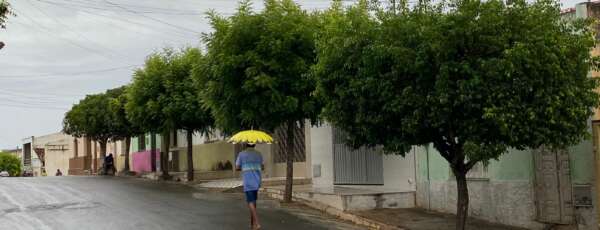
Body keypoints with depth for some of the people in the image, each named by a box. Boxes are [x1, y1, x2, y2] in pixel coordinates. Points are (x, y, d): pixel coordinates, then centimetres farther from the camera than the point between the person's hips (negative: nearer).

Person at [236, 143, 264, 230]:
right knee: (253, 200, 18)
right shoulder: (258, 154, 8)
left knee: (251, 201, -8)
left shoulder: (241, 154, -3)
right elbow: (262, 167, 15)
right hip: (257, 180, 5)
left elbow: (237, 168, -1)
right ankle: (252, 222, 21)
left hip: (248, 181, -5)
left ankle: (257, 223, -22)